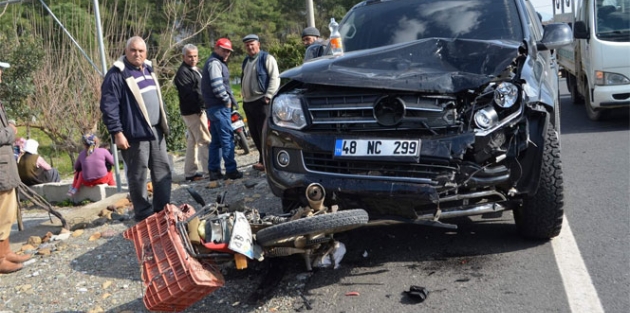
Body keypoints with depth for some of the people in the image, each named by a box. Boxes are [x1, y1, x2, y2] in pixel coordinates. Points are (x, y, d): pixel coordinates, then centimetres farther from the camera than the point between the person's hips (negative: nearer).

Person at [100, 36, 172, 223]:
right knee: (138, 177, 1)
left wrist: (163, 123, 23)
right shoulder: (117, 74, -12)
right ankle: (143, 215, 11)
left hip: (156, 131, 8)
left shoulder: (148, 69, 14)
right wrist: (117, 133, -19)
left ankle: (163, 210, 20)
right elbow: (108, 107, -15)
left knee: (163, 170, 11)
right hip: (135, 133, -8)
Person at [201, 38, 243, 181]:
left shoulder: (217, 63, 23)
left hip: (213, 106, 11)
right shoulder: (214, 63, -11)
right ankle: (231, 170, -10)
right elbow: (217, 85, -23)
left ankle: (214, 171, 12)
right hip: (220, 107, -11)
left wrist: (228, 99, 14)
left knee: (216, 140, 10)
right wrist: (227, 100, -13)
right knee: (227, 138, -10)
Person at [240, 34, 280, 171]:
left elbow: (275, 78, -13)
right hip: (248, 102, 8)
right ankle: (263, 160, 18)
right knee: (254, 134, 9)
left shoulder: (266, 58, -5)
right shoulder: (246, 61, 21)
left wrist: (268, 96, -19)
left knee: (264, 133, -10)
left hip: (261, 102, -8)